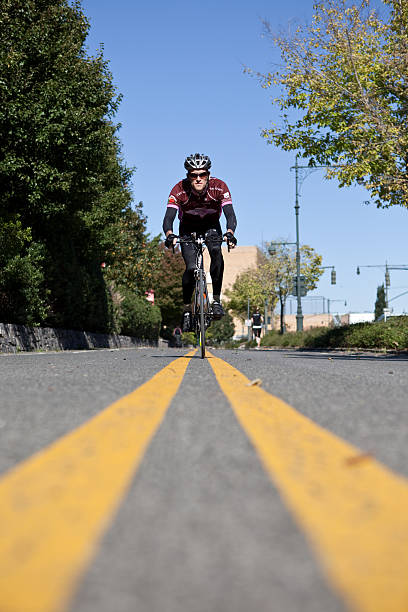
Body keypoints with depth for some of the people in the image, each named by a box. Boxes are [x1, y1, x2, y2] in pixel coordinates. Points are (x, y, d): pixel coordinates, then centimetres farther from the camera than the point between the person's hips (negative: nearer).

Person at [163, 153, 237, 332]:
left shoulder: (219, 187, -29)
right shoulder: (179, 190, -29)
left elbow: (230, 214, -37)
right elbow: (168, 218, -35)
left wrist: (230, 233, -58)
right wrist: (169, 235, -57)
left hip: (211, 226, 0)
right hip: (188, 228, 0)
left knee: (216, 252, -31)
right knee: (191, 267, -19)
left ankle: (216, 300, -19)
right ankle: (187, 309, 1)